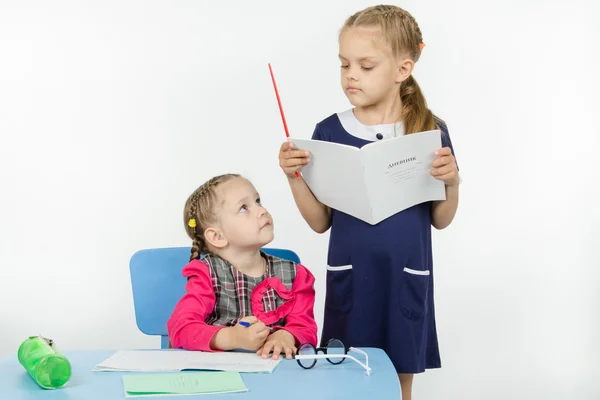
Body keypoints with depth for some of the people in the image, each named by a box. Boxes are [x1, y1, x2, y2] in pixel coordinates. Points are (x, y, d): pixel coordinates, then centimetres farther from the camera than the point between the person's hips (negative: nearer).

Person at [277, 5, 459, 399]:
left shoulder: (430, 131, -4)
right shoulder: (330, 132, -3)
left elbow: (440, 220, 3)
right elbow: (321, 222, 1)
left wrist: (452, 182, -15)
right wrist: (295, 177, -13)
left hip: (406, 278, 0)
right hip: (350, 277, 0)